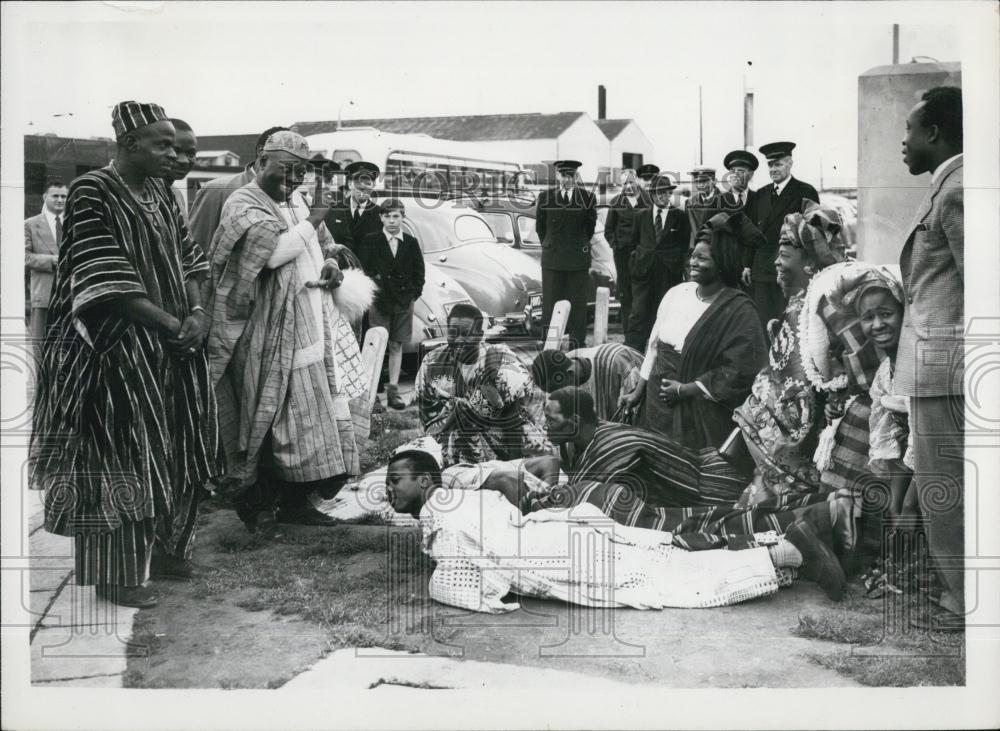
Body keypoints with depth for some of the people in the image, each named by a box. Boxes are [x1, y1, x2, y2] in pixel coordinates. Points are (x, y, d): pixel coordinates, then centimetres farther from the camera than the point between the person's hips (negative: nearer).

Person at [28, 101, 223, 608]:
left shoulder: (161, 193, 8)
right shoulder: (91, 194, -14)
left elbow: (186, 260, 11)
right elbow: (109, 284, -19)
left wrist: (197, 311, -7)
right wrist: (174, 324, -17)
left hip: (172, 347, 8)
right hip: (116, 347, -7)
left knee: (173, 451, 13)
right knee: (121, 456, -1)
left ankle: (162, 545, 30)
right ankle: (115, 573, 11)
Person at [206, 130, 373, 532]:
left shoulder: (296, 203, 16)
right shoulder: (242, 205, -10)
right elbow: (272, 252, -26)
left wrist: (332, 269, 2)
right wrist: (310, 223, -14)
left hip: (310, 329, 8)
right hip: (271, 336, -8)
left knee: (311, 416, 10)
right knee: (275, 419, -2)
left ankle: (294, 501, 20)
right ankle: (257, 501, 13)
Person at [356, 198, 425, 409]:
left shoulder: (411, 243, 7)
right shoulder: (370, 241, 1)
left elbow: (419, 272, 12)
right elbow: (361, 269, 1)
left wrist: (413, 294, 1)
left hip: (404, 303, 3)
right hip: (378, 302, -2)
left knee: (397, 346, 6)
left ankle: (393, 391, 9)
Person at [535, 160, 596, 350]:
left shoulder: (587, 198, 1)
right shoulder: (545, 197, 3)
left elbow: (590, 228, 12)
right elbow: (540, 227, 13)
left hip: (578, 260, 0)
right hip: (552, 259, 0)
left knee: (577, 303, 1)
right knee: (550, 302, 0)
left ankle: (577, 345, 7)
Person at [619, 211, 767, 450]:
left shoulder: (739, 310, -13)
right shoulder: (676, 293, 3)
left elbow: (739, 374, -16)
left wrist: (684, 390, -13)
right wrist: (639, 390, 6)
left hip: (701, 417, -5)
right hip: (657, 404, 5)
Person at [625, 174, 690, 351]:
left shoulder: (679, 216, 3)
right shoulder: (642, 215, 10)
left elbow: (685, 243, 7)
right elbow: (634, 241, 19)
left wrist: (679, 260, -1)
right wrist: (638, 256, 9)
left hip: (669, 270, -1)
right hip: (644, 269, 1)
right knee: (639, 311, -3)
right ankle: (632, 349, -1)